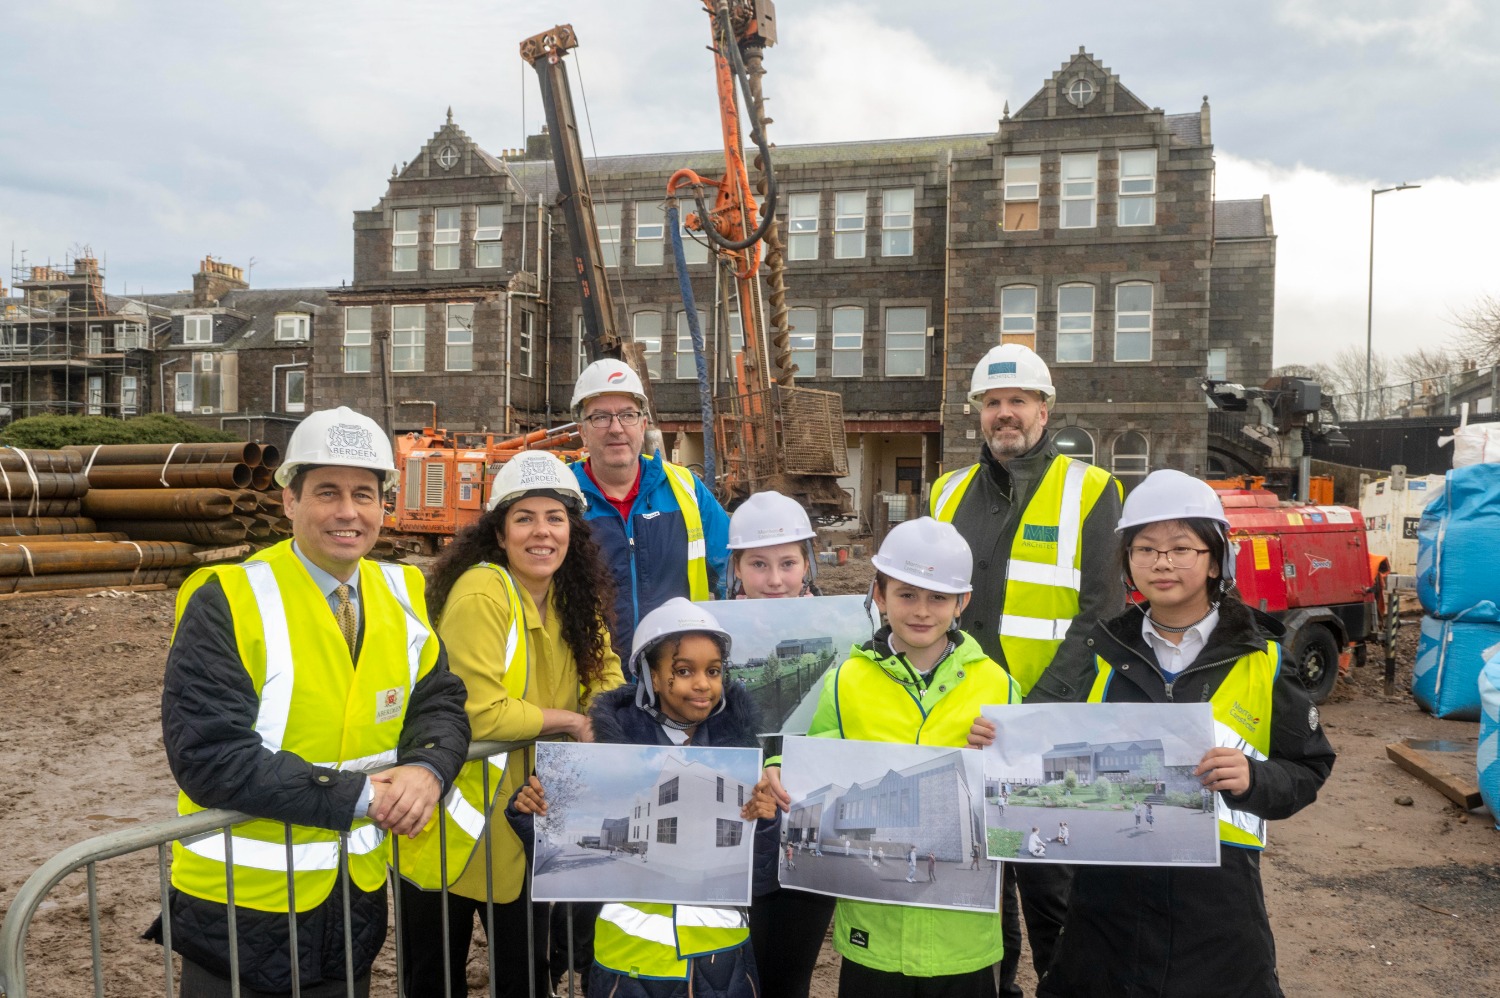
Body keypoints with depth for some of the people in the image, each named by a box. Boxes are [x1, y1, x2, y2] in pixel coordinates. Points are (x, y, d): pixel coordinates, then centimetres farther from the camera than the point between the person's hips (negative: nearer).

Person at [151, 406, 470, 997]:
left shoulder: (401, 597, -1)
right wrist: (357, 793, -24)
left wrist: (426, 768, -19)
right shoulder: (226, 601, -17)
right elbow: (208, 754, -23)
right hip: (243, 908, -4)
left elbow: (440, 704, 3)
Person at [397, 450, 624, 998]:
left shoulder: (573, 594, 0)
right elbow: (480, 714, -29)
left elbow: (604, 668, 11)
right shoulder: (481, 593, -23)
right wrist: (572, 721, -17)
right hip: (454, 826, -6)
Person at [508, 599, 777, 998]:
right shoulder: (614, 740, -9)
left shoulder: (738, 741, -5)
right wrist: (531, 812, -21)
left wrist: (765, 824, -23)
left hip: (723, 954, 1)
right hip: (632, 954, -1)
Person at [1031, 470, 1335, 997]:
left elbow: (1307, 771, 3)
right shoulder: (1102, 652, 4)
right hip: (1107, 886, 1)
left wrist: (1254, 778, -16)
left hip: (1216, 895, -1)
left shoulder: (1260, 660, 1)